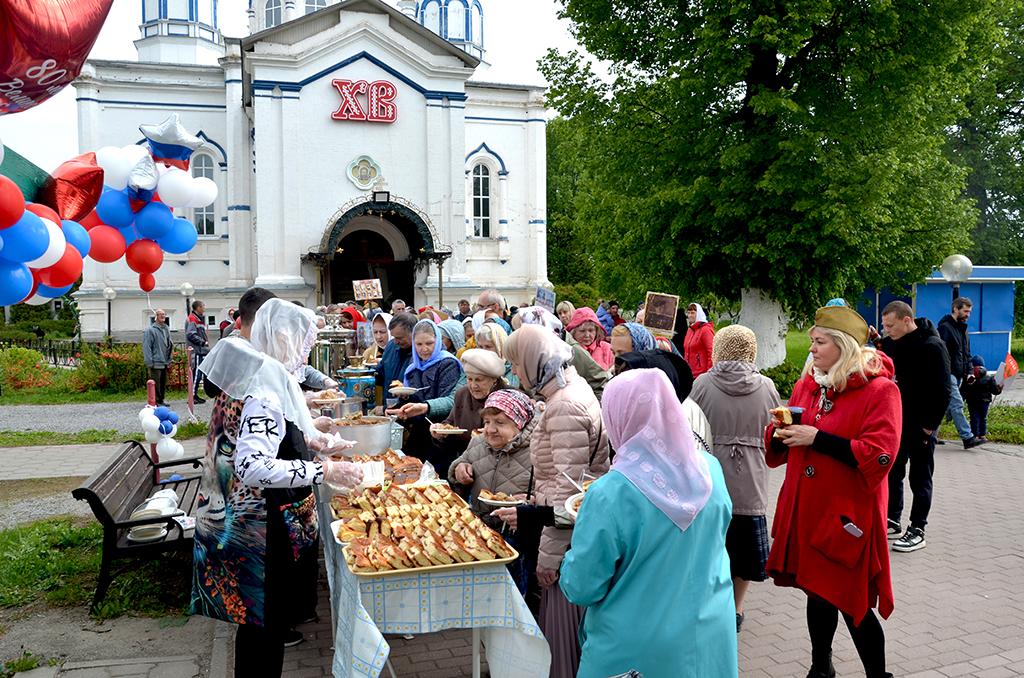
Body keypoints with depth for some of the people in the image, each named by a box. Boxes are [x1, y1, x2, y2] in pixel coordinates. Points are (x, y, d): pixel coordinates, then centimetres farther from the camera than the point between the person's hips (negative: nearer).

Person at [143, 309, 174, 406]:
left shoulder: (166, 329, 14)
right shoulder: (150, 330, -8)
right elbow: (146, 347, -13)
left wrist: (169, 359, 14)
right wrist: (149, 362, -17)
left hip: (165, 363, 7)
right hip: (156, 363, -7)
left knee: (163, 383, 13)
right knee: (156, 383, -6)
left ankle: (161, 401, 22)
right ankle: (155, 402, 0)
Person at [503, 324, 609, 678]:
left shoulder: (565, 406, -21)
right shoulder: (572, 391, 10)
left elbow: (569, 488, -23)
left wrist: (549, 554, -19)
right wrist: (533, 505, 18)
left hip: (569, 538, -10)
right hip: (573, 531, 10)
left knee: (565, 625, 4)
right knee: (557, 619, 20)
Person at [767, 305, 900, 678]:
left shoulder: (880, 390, -11)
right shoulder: (806, 385, 8)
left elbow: (878, 456, -22)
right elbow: (780, 450, 15)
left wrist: (818, 438, -24)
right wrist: (780, 432, -8)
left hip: (848, 515, -6)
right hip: (806, 510, 6)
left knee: (852, 603, 2)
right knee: (818, 593, 18)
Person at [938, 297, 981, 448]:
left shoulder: (963, 329, 19)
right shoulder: (945, 327, -10)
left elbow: (967, 354, 25)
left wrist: (969, 371, 14)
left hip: (958, 374, 9)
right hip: (947, 373, -9)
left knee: (947, 406, 10)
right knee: (957, 405, -12)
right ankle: (968, 437, -13)